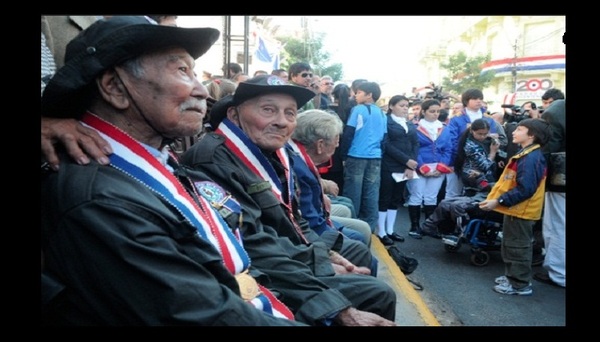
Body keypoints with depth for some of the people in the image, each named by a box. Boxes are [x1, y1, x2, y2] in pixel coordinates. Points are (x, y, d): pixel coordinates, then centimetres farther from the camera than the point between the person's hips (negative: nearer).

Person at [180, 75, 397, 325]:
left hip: (292, 252, 10)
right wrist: (321, 264, -20)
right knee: (378, 294, -8)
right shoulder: (214, 161, -24)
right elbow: (253, 246, -28)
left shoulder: (272, 154, 7)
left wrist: (325, 250, 0)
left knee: (359, 251, 24)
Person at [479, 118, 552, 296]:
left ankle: (520, 284, 11)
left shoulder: (531, 157, -22)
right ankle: (512, 276, 32)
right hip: (516, 208, 11)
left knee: (517, 247, 0)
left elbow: (525, 189, -29)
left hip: (521, 210, -11)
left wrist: (499, 201, -29)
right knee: (510, 246, 20)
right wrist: (498, 197, 17)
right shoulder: (526, 154, 12)